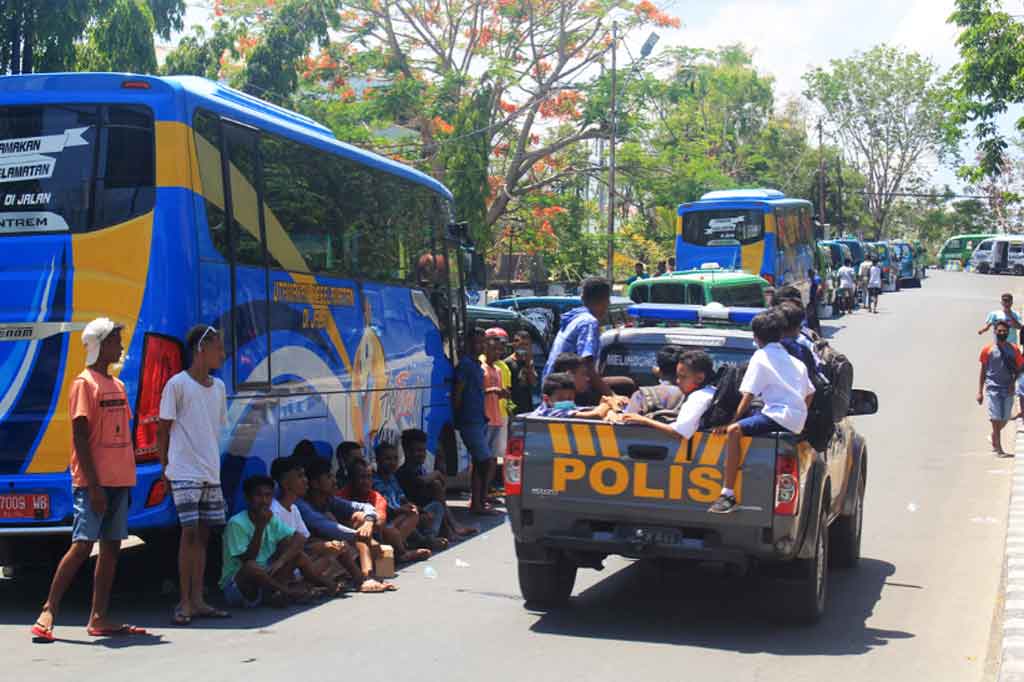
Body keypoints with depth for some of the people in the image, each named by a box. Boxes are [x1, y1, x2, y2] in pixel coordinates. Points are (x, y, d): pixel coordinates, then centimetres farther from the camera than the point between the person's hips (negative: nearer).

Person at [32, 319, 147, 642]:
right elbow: (80, 438, -13)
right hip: (94, 482, -8)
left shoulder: (117, 385, 16)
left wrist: (127, 480, 16)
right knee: (81, 545, -11)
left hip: (118, 480, 8)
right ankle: (48, 612, -4)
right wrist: (93, 485, -18)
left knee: (112, 546, 6)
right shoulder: (84, 383, -8)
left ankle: (99, 618, 9)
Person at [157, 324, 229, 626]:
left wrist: (213, 464, 13)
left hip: (211, 473, 6)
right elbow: (163, 429, -4)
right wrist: (165, 468, -5)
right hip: (185, 472, -6)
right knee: (190, 532, -9)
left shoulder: (218, 387, 13)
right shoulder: (178, 384, -6)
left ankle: (197, 601, 12)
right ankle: (184, 603, -2)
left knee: (203, 533, 7)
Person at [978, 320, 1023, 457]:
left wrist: (1013, 382, -10)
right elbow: (983, 370, 4)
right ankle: (998, 449, -2)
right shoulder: (988, 350, 0)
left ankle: (994, 438, 37)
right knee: (996, 419, -7)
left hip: (1008, 389, 3)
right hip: (993, 388, -2)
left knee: (1004, 420, 9)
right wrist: (980, 392, 2)